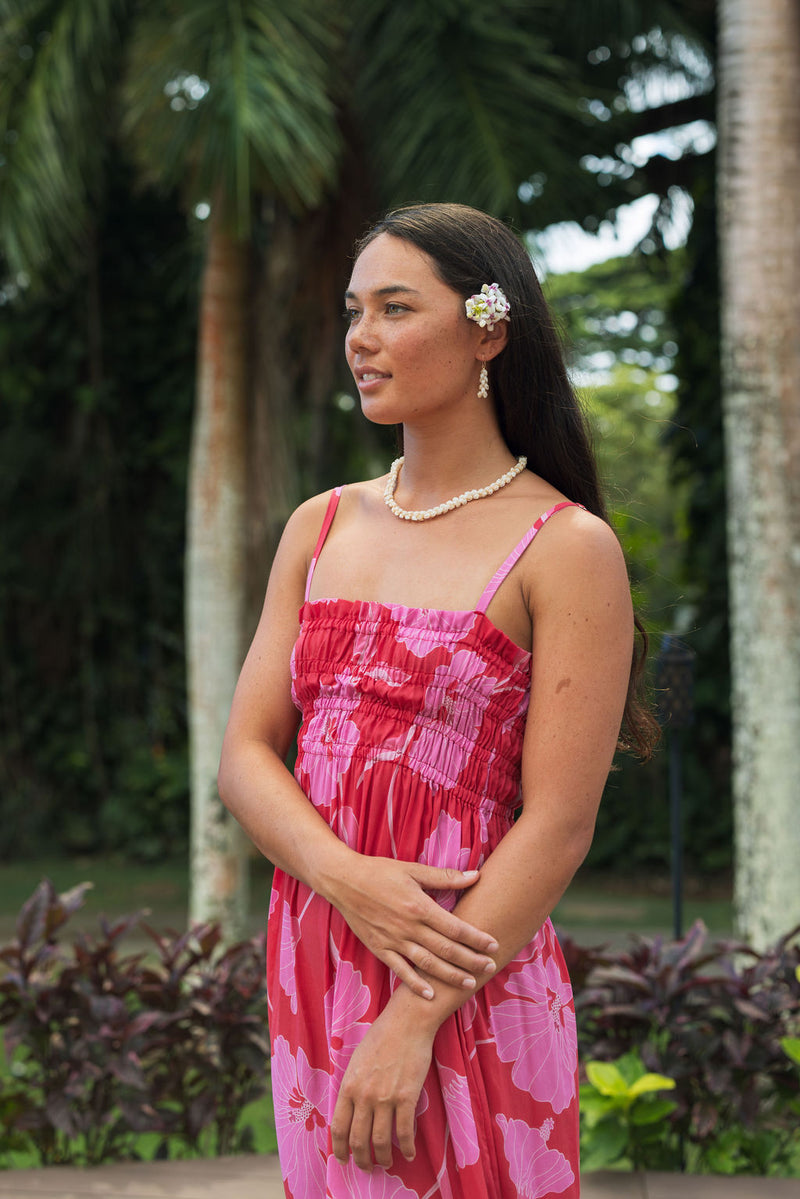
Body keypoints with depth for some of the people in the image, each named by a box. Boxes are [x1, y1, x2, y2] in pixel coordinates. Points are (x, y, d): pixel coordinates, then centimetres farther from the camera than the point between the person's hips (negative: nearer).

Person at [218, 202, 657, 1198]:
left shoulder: (566, 548, -8)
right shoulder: (321, 528, 10)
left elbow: (558, 826, -13)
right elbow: (245, 753, 6)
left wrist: (414, 1022, -17)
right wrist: (348, 878, -14)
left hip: (471, 994, -5)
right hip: (310, 969, 5)